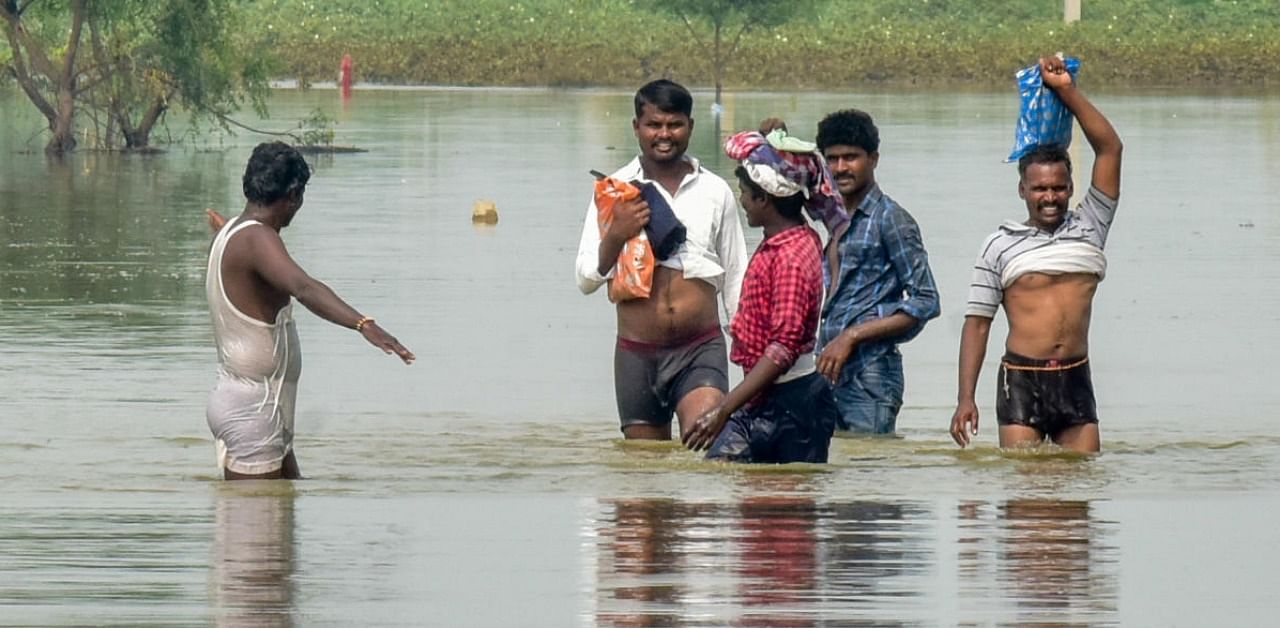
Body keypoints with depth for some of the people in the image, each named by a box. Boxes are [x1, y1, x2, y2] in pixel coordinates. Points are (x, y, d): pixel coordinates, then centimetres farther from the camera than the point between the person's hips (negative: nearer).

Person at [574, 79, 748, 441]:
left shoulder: (714, 192, 8)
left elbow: (736, 280, 14)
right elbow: (586, 279, 2)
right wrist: (615, 237, -16)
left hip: (700, 352, -1)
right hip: (637, 353, 1)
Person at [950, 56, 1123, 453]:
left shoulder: (1087, 229, 11)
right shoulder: (1001, 246, 7)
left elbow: (1110, 149, 7)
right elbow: (977, 322, 6)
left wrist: (1066, 90, 4)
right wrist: (966, 398, -3)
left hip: (1075, 381, 2)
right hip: (1021, 381, -2)